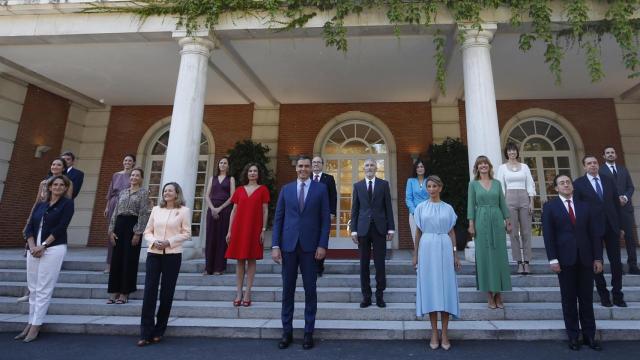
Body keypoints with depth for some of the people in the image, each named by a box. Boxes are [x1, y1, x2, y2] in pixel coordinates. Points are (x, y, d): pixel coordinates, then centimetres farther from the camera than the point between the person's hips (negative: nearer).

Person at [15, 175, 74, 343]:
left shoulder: (67, 203, 1)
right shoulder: (39, 205, 16)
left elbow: (61, 227, -8)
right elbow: (29, 228, 8)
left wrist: (43, 245, -13)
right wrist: (32, 246, -7)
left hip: (54, 249, -5)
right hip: (33, 249, 5)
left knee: (43, 289, -4)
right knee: (33, 288, 10)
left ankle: (35, 326, 2)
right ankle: (30, 323, 19)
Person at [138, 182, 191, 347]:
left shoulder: (183, 210, 0)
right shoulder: (156, 209, 11)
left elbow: (186, 233, -3)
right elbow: (147, 231, 11)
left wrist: (169, 242, -15)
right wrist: (153, 241, -8)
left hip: (172, 255, -3)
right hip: (153, 253, 3)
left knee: (166, 293, 5)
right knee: (149, 291, -2)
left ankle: (159, 331, 19)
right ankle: (145, 333, 6)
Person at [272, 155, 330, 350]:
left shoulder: (321, 188, 3)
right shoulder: (286, 189, 9)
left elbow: (325, 219, 1)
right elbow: (278, 218, 6)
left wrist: (322, 245, -7)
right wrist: (275, 245, -1)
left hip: (310, 246, -1)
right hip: (288, 245, 2)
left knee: (310, 290, 6)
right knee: (287, 290, 8)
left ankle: (309, 332, 19)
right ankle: (287, 331, 21)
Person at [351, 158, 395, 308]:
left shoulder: (384, 184, 5)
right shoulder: (357, 185, 7)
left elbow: (388, 207, 4)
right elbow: (354, 209, 6)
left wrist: (391, 228, -1)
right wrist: (353, 229, 0)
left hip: (379, 228, -1)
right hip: (363, 228, 1)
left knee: (380, 263, 4)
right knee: (364, 264, 6)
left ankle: (380, 295, 17)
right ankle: (366, 296, 16)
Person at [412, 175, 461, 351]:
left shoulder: (448, 208, 7)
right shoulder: (421, 207, 6)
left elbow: (452, 233, 9)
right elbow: (418, 232, 8)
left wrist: (455, 255, 4)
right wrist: (415, 255, 6)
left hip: (444, 249, 0)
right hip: (427, 248, 0)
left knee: (445, 288, 1)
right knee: (430, 287, 2)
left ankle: (445, 333, 9)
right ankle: (434, 333, 11)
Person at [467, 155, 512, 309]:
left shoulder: (497, 183, 10)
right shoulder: (473, 184, 3)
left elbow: (502, 203, 10)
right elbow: (471, 204, 0)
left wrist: (507, 221, 3)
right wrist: (471, 224, -7)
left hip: (497, 220, 2)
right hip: (482, 221, -2)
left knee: (499, 254, 4)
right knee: (484, 255, 0)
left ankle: (498, 293, 13)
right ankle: (489, 295, 8)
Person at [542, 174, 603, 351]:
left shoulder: (584, 206, 11)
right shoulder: (550, 207, 1)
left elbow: (593, 233, 9)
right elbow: (548, 235, -4)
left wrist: (598, 258, 2)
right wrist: (553, 259, -11)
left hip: (585, 259, 3)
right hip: (565, 259, -3)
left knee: (587, 299, 9)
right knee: (569, 300, 6)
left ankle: (589, 335, 20)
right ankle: (573, 336, 16)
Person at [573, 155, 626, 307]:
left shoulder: (608, 180, 9)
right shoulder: (578, 183, -4)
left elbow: (616, 204, 11)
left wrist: (620, 226, 8)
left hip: (612, 227, 3)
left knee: (616, 262, 6)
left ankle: (617, 295, 19)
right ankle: (603, 294, 21)